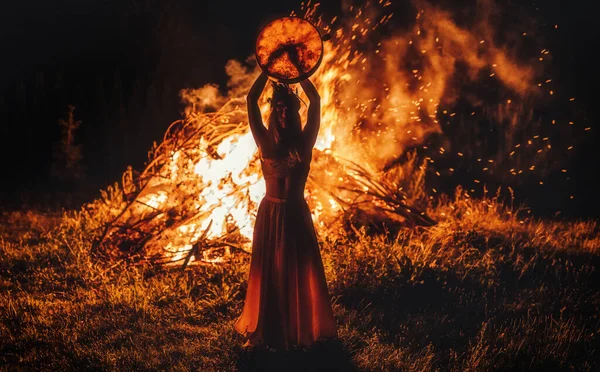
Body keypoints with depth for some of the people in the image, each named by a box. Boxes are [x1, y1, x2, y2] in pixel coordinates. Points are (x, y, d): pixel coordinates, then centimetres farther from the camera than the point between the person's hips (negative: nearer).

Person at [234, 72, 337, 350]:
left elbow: (315, 100, -5)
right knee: (268, 272, 8)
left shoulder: (303, 143, -3)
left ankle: (302, 329, 18)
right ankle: (263, 331, 18)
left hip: (297, 215, 1)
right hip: (270, 215, 0)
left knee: (300, 272, 7)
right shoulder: (266, 143, -4)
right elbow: (251, 99, -6)